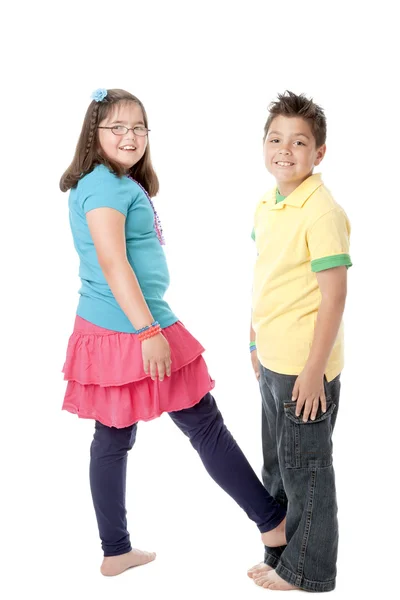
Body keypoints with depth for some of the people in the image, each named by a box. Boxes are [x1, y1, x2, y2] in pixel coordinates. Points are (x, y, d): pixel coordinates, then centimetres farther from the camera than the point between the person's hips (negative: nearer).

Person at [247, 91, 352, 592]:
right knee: (277, 467, 20)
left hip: (305, 367, -8)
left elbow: (334, 294, -20)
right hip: (272, 362, 9)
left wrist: (314, 370, -20)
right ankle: (279, 555, 37)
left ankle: (307, 570, 23)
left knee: (305, 470, 6)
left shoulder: (321, 212, -19)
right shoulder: (267, 205, 7)